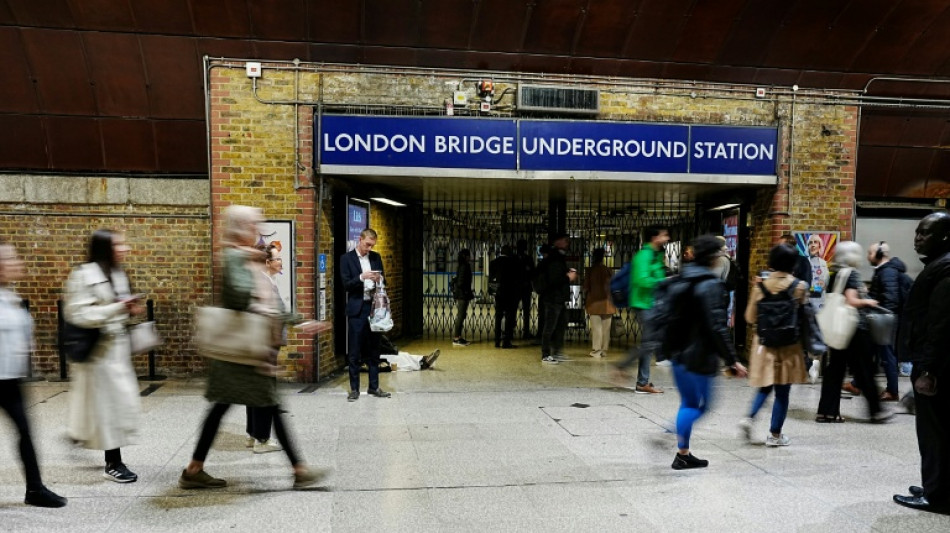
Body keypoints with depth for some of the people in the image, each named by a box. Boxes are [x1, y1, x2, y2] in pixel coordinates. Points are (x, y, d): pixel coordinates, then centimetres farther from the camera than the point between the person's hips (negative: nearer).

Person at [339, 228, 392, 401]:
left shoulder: (376, 257, 11)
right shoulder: (347, 258, -2)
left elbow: (383, 281, 15)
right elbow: (346, 285, -7)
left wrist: (379, 279, -7)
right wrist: (361, 277, -21)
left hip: (373, 307, 4)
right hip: (357, 309, -4)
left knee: (373, 349, 10)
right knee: (354, 352, 1)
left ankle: (374, 386, 18)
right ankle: (354, 389, 10)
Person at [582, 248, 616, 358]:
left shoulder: (590, 270, -4)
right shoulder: (607, 270, 2)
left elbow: (586, 287, -4)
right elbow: (611, 286, 4)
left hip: (594, 301, -2)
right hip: (607, 302, 2)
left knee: (596, 327, -1)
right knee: (606, 328, 6)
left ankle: (596, 350, -3)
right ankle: (604, 350, 10)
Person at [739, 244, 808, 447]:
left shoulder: (760, 286, -3)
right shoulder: (800, 286, -8)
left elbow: (750, 318, 0)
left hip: (764, 344, 2)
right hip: (789, 346, -2)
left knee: (765, 386, 17)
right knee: (782, 391, 8)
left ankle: (750, 417, -2)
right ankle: (775, 434, 14)